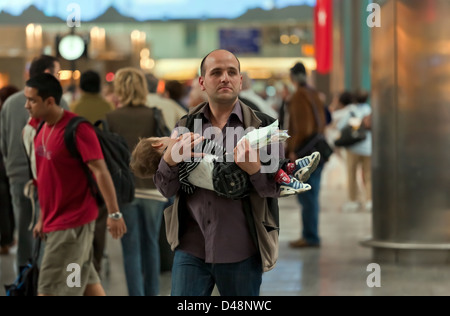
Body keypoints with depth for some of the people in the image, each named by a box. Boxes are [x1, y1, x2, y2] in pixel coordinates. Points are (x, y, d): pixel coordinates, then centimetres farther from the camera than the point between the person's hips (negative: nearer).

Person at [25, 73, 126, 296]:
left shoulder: (77, 129, -17)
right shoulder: (44, 129, 10)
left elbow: (100, 172, -19)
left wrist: (114, 214, -22)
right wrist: (43, 218, 19)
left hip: (72, 222, -8)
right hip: (54, 221, 8)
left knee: (49, 290, -7)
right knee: (87, 282, 14)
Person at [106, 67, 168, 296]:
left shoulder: (111, 118, -2)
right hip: (153, 188, 1)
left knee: (131, 247, 2)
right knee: (151, 244, 15)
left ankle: (136, 293, -3)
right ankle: (151, 292, 22)